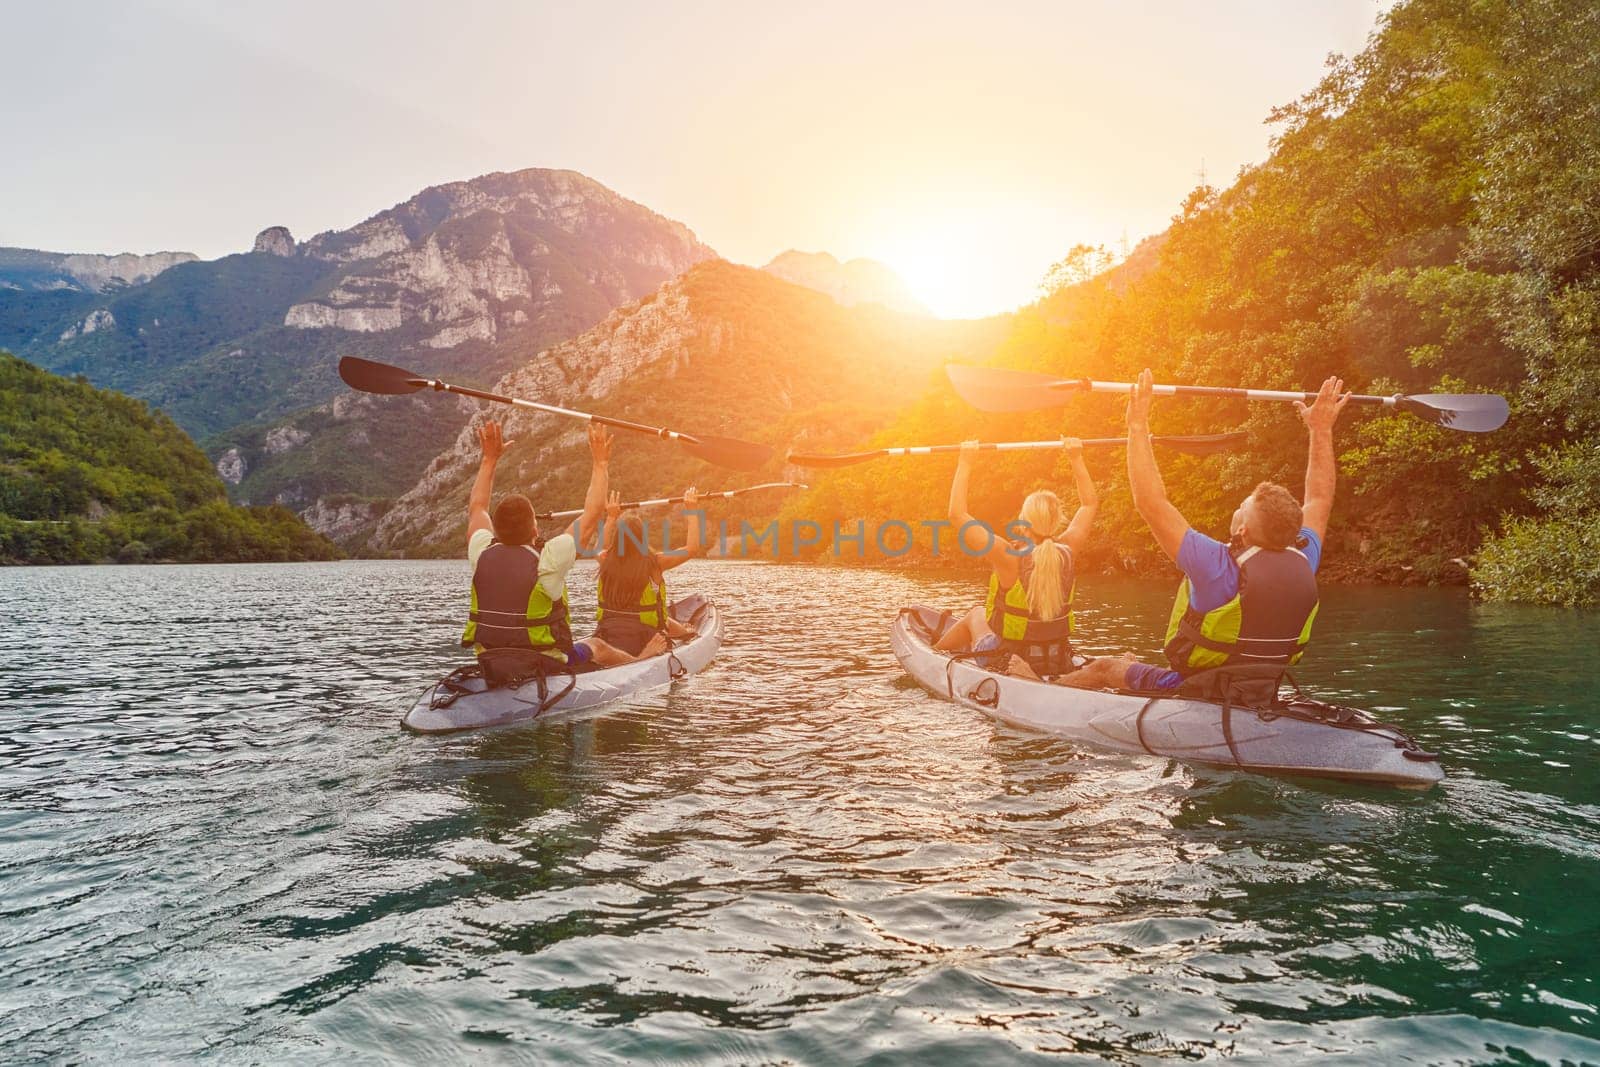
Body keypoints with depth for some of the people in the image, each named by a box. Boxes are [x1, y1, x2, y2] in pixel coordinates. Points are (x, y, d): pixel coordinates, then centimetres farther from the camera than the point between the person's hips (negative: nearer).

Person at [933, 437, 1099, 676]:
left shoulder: (1010, 557, -25)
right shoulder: (1067, 553, -12)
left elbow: (957, 514, -21)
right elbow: (1090, 503, 7)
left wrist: (965, 462, -16)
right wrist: (1076, 457, 12)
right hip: (1060, 663, 4)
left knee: (976, 614, 27)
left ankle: (934, 650, 51)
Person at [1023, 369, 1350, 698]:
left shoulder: (1219, 568, -31)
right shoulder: (1303, 566, -15)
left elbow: (1151, 502, -28)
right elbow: (1319, 499, 4)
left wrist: (1138, 425, -21)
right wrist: (1321, 429, 13)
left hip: (1196, 694, -6)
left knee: (1105, 667, 17)